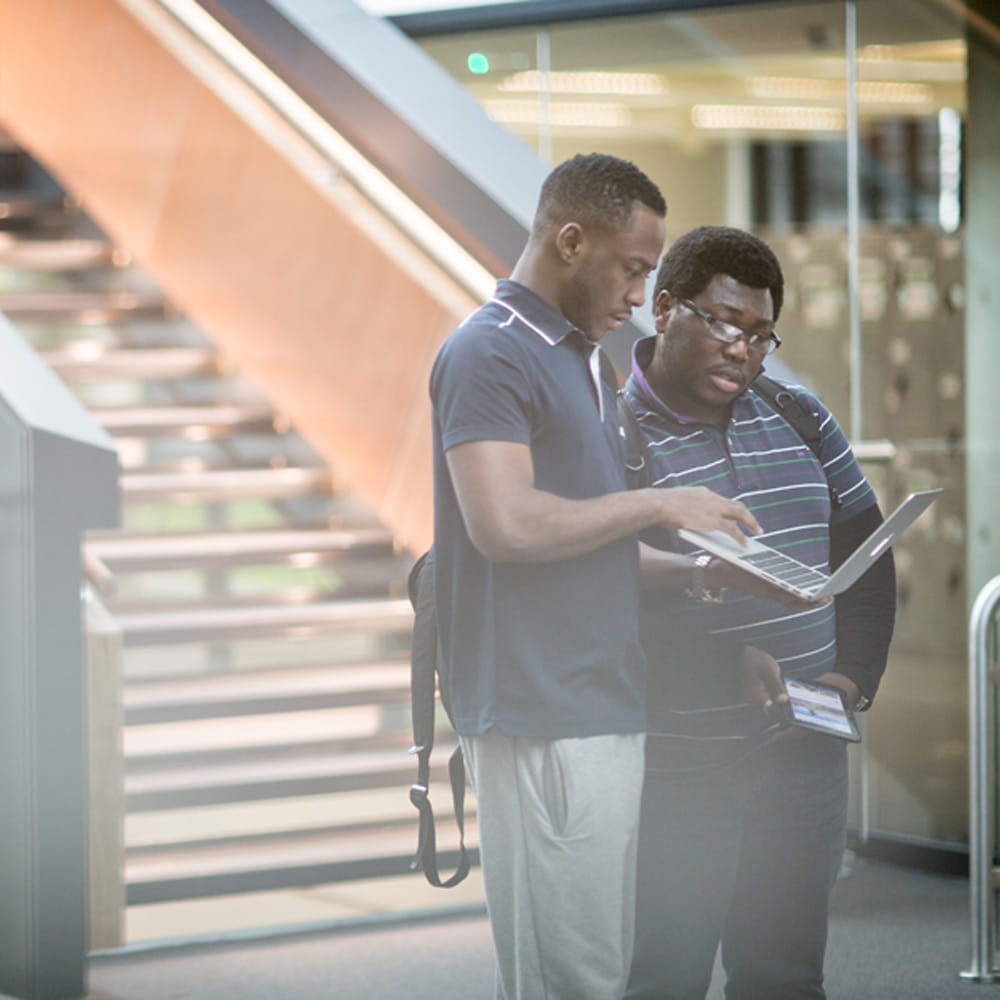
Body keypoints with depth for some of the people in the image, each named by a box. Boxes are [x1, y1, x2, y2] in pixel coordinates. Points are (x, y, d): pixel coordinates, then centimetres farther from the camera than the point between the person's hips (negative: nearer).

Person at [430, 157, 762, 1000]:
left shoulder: (584, 360, 21)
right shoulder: (489, 355, -10)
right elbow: (505, 524, -23)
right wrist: (657, 504, -13)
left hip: (608, 708, 10)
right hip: (540, 720, -10)